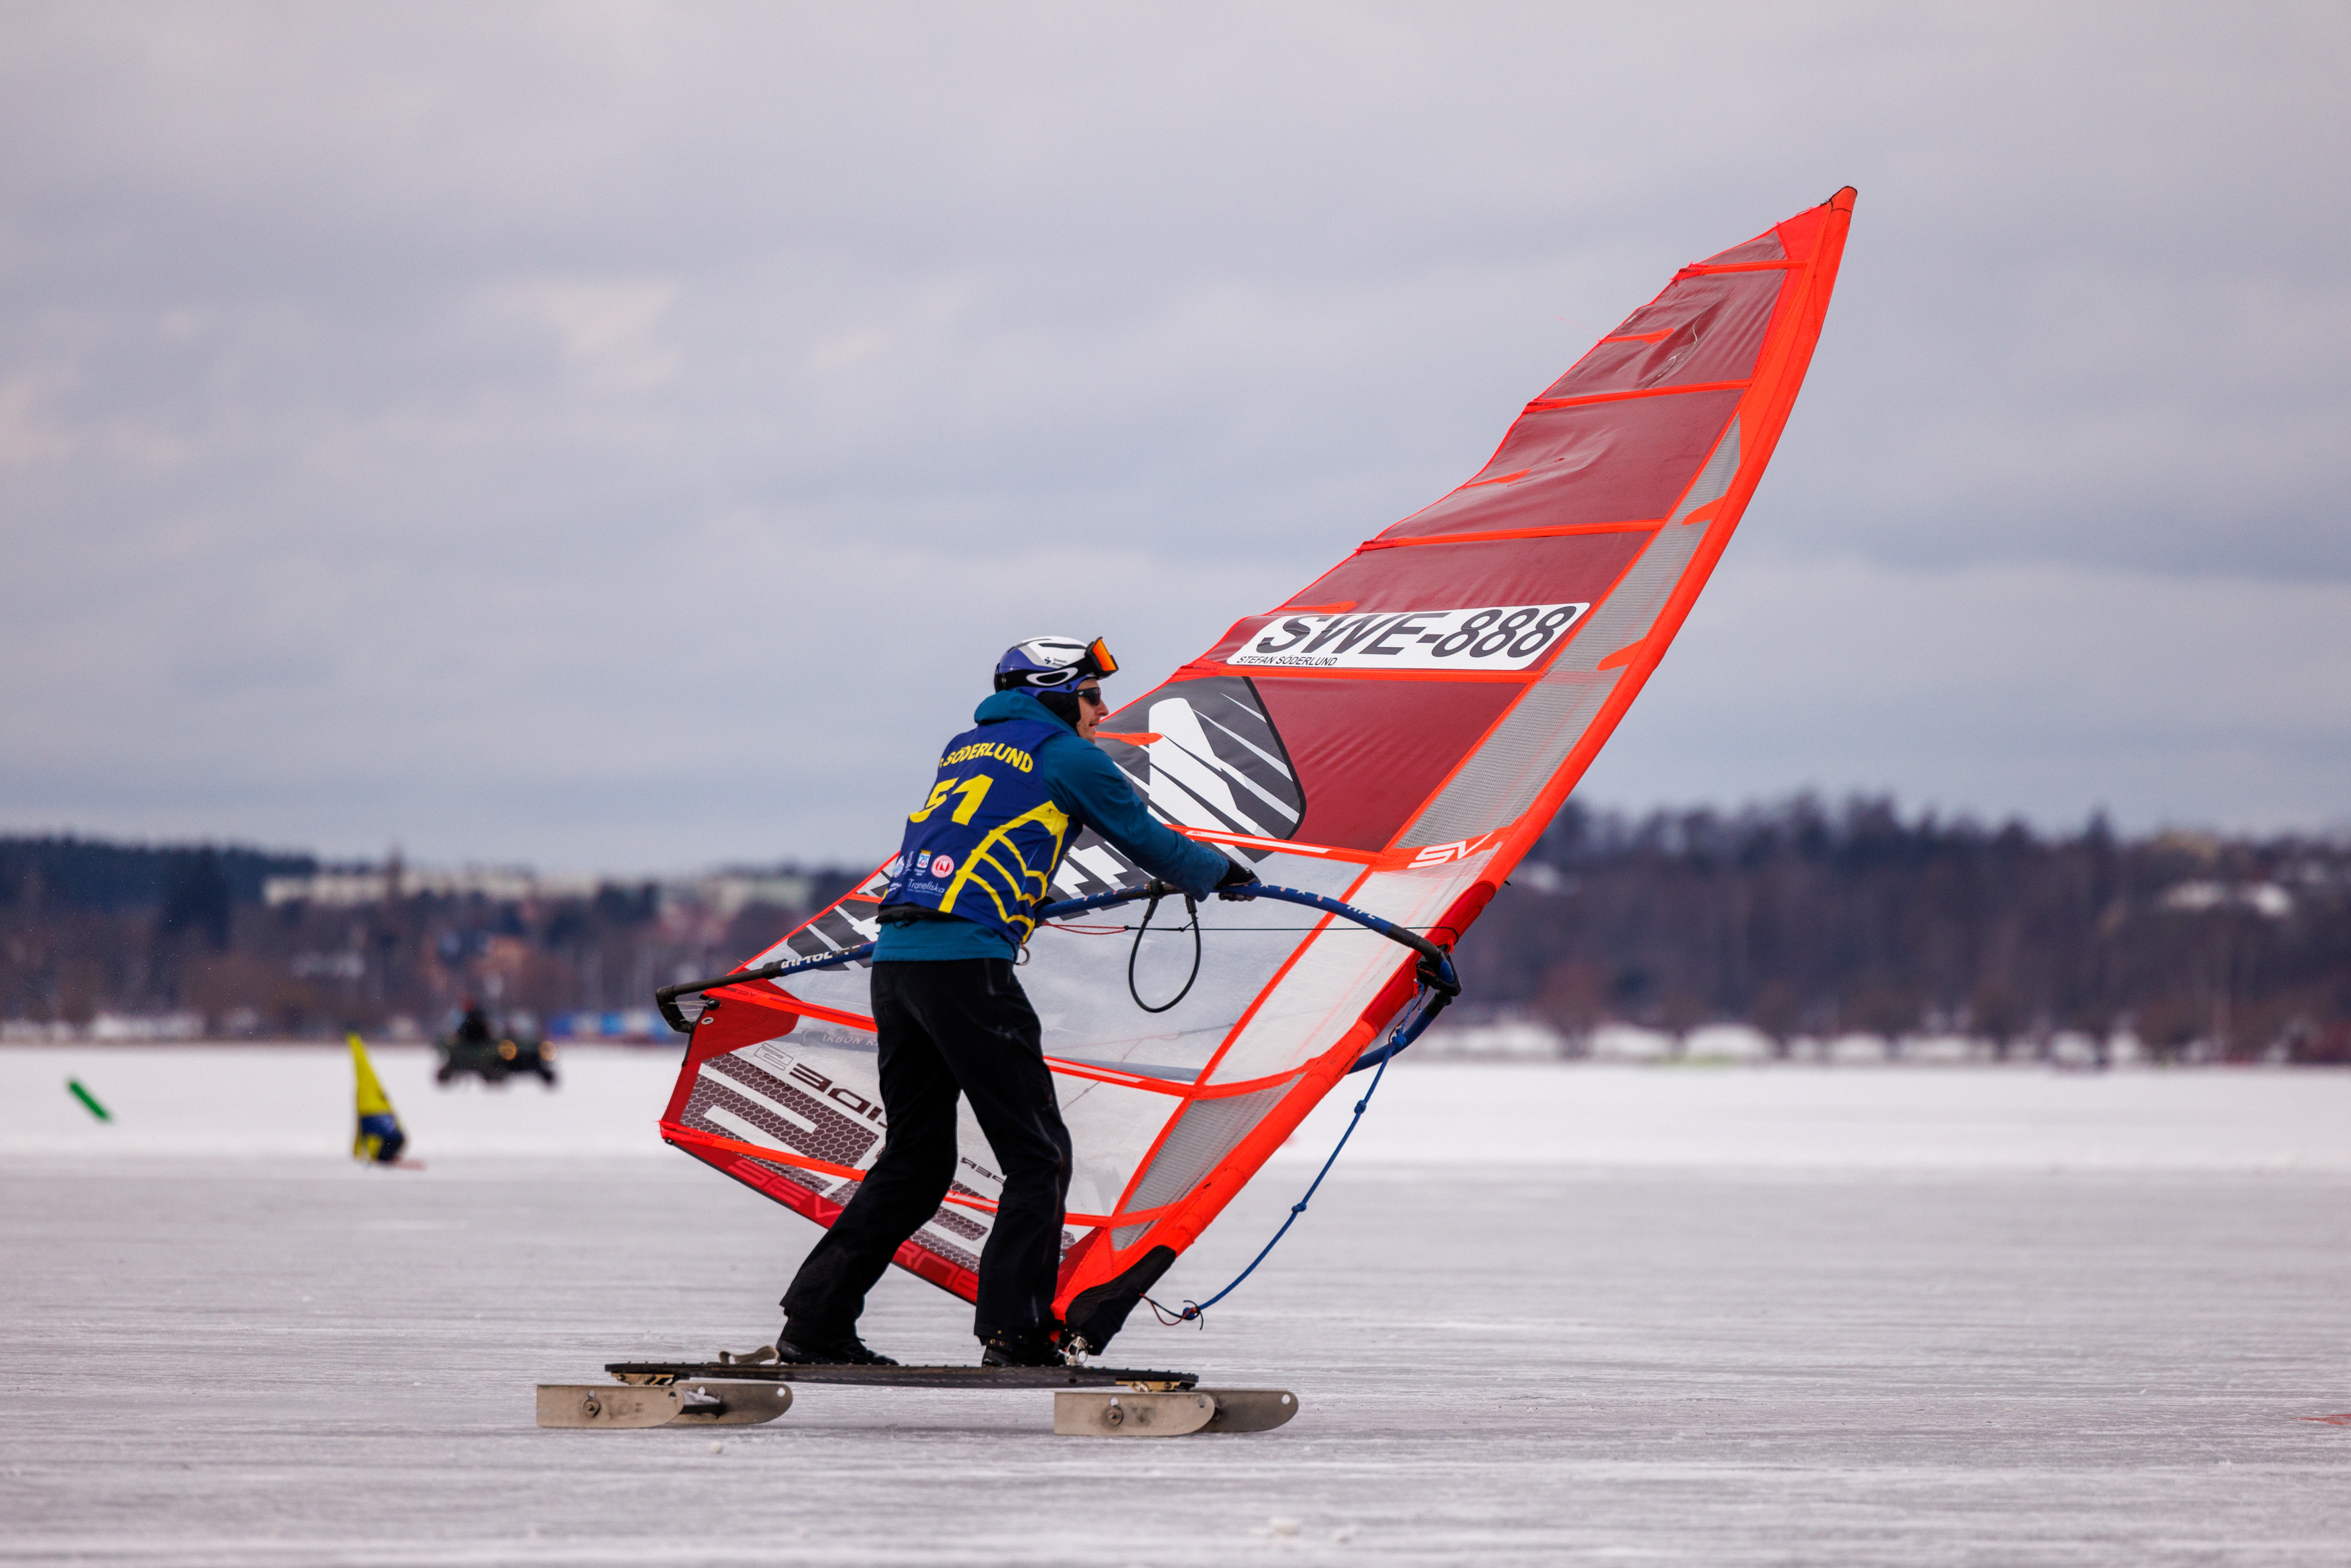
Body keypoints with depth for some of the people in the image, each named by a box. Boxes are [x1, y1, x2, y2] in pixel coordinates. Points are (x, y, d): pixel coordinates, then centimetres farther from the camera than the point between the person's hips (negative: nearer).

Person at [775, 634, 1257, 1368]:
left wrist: (1031, 900, 57)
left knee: (915, 1162, 15)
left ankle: (815, 1326, 9)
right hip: (965, 963, -8)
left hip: (895, 960, 8)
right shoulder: (1068, 755, 5)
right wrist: (1220, 871, 32)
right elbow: (1149, 841, 13)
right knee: (1039, 1158, -1)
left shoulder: (965, 748, 26)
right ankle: (1014, 1336, -8)